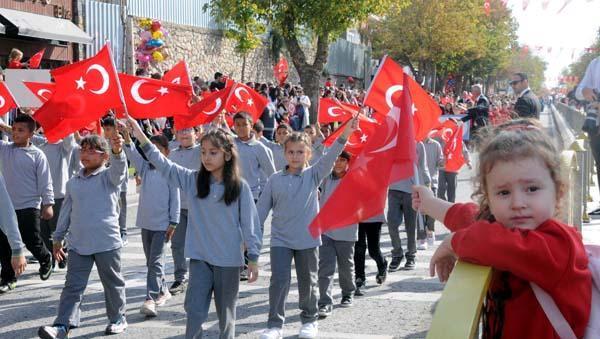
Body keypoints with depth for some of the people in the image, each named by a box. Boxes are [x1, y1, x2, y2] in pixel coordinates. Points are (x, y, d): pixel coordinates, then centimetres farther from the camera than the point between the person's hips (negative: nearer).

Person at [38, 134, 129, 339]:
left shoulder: (108, 176, -5)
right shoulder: (73, 183, 10)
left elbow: (119, 168, -29)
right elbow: (66, 212, 17)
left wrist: (117, 151, -50)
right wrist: (58, 239, 18)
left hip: (107, 242, -4)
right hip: (78, 243, 4)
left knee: (112, 283, 10)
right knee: (73, 285, -1)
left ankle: (118, 319, 26)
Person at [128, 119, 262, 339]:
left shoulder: (240, 187, -7)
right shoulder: (192, 180, 1)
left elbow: (250, 223, -4)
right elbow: (163, 164, -6)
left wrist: (253, 258, -3)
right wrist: (140, 136, -16)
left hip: (229, 260, -2)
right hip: (200, 257, 2)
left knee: (226, 313, 11)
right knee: (195, 311, -2)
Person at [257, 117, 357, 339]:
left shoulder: (313, 175, -2)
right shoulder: (275, 180, 1)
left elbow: (330, 157, -17)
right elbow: (262, 208, 5)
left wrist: (345, 134, -31)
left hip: (307, 239, 0)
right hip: (280, 239, 0)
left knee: (308, 282, 12)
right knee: (279, 281, -4)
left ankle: (310, 320, 29)